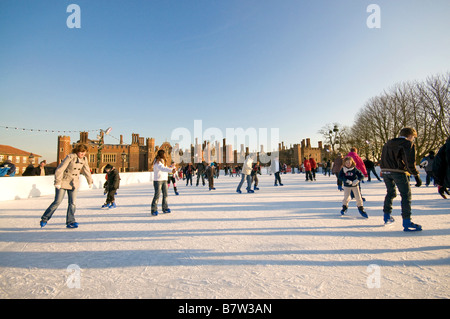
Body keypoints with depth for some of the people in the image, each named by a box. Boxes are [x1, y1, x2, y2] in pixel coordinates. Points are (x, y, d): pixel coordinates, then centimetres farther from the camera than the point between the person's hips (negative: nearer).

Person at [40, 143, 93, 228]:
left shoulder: (84, 159, 1)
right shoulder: (70, 157, -17)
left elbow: (87, 171, 15)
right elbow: (60, 169, -18)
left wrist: (90, 181, 23)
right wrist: (57, 182, -20)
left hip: (74, 184, 5)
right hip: (63, 182, -5)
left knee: (72, 203, 0)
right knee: (57, 202, 0)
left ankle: (70, 222, 8)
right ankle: (44, 219, 21)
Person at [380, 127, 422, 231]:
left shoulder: (387, 144, 19)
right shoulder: (408, 144, -1)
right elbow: (410, 162, -11)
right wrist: (417, 175, -6)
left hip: (385, 171, 6)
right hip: (398, 172, -6)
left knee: (390, 192, 21)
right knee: (406, 195, 1)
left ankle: (387, 216, 28)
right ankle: (407, 223, -2)